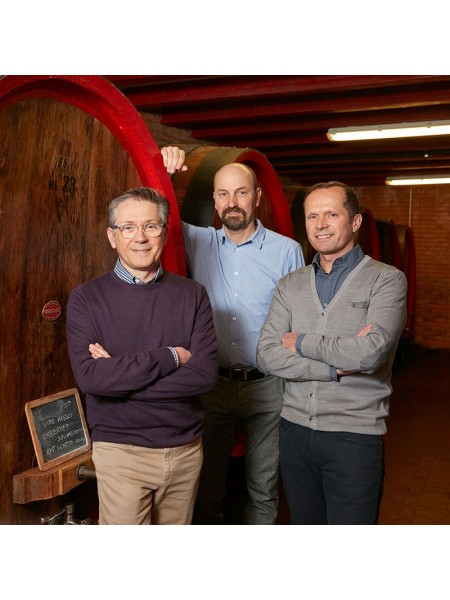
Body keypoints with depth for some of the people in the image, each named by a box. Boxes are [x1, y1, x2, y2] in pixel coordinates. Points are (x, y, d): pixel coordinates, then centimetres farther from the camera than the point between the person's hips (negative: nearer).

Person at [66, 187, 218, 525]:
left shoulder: (192, 295, 0)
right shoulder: (86, 299, -4)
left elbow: (205, 373, -11)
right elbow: (89, 377, -17)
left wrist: (118, 375, -16)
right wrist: (168, 357, -17)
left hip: (187, 449, 3)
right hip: (121, 452, -2)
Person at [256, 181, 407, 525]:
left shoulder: (387, 280, -6)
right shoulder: (291, 285, 6)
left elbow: (370, 353, -22)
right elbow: (267, 356, -6)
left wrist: (301, 342, -9)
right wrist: (338, 366, -16)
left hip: (355, 434, -4)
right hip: (295, 429, 4)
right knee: (304, 522, 19)